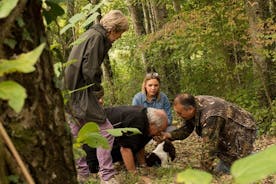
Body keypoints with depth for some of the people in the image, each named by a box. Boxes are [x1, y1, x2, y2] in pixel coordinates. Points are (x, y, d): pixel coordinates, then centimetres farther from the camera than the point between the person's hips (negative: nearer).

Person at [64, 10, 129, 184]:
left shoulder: (91, 34, 17)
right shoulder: (96, 37, -14)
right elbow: (89, 70, -20)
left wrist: (96, 87, 10)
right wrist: (97, 87, -3)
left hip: (74, 92, 10)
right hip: (81, 93, -10)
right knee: (105, 130, -8)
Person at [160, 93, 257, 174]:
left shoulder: (210, 116, -39)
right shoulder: (194, 103, -11)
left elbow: (209, 147, -34)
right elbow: (186, 129, -1)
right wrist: (170, 135, -19)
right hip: (228, 135, 9)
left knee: (221, 171, -10)